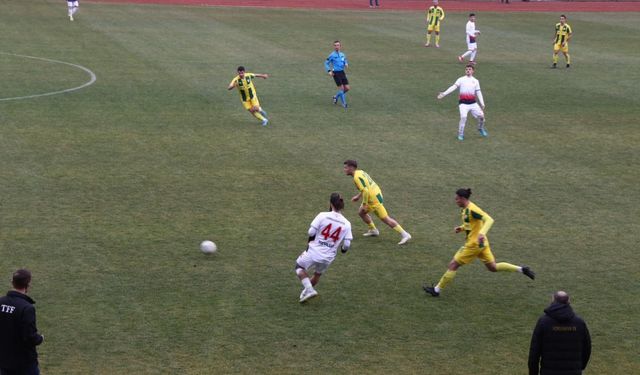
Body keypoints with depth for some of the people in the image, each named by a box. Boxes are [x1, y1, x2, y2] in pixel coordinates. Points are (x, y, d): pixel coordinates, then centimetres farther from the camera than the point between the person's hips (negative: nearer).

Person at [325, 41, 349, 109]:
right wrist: (329, 71, -14)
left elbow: (346, 61, 22)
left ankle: (336, 97, 26)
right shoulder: (332, 55, -6)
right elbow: (326, 63, -1)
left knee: (347, 88, 3)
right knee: (341, 88, -8)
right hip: (336, 73, -6)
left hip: (342, 72, 6)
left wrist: (346, 64, -2)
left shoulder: (342, 54, 9)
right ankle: (344, 103, 7)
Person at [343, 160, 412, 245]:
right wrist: (358, 196, 26)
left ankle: (405, 235, -6)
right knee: (361, 212, 22)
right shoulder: (360, 172, 11)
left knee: (385, 219, -7)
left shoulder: (357, 177, -19)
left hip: (374, 199, -10)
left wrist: (364, 204, -19)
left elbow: (365, 190, -26)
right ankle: (373, 230, 32)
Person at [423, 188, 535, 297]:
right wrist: (461, 228, 8)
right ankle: (522, 269, 15)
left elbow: (489, 220, -29)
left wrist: (482, 233, -42)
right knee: (493, 267, 16)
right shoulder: (466, 209, 9)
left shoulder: (471, 210, -21)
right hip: (481, 243, 10)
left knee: (453, 265, -2)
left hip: (474, 244, -10)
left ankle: (437, 290, 6)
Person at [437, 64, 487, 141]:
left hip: (473, 103, 3)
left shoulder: (475, 81, 13)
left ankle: (481, 128, 29)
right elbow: (453, 87, -4)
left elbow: (478, 93, 14)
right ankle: (460, 134, -5)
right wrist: (444, 94, -18)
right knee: (463, 117, -21)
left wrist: (482, 104, 8)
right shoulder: (461, 79, 6)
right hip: (463, 103, -3)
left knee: (481, 115, -2)